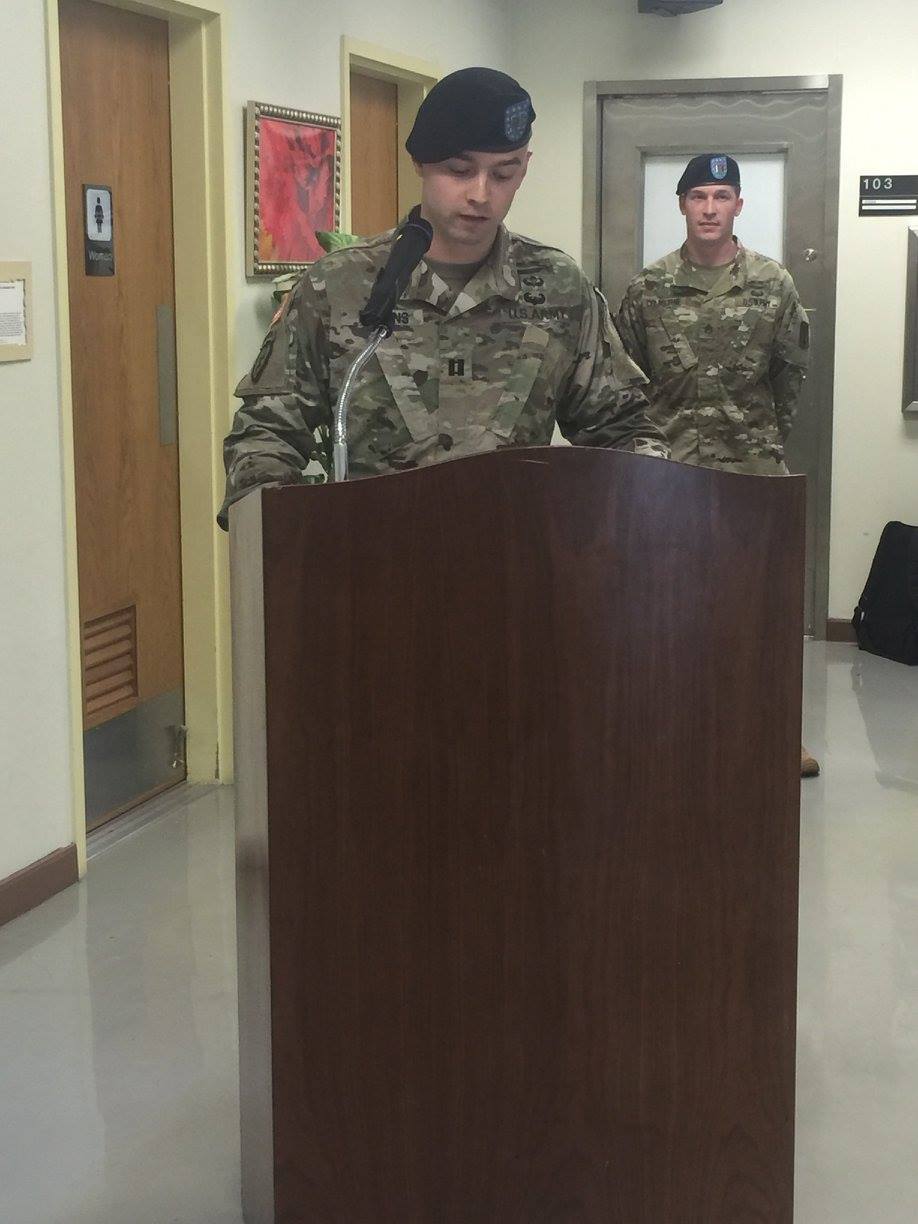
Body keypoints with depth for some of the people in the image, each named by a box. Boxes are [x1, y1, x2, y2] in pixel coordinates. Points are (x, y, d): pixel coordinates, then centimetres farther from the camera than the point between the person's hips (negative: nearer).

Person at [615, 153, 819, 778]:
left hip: (755, 467, 0)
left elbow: (792, 373, 9)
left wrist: (771, 435, 13)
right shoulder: (649, 288, 0)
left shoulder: (774, 286, 0)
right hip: (671, 469, 0)